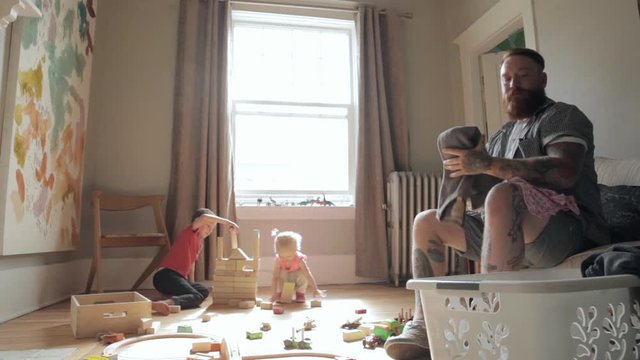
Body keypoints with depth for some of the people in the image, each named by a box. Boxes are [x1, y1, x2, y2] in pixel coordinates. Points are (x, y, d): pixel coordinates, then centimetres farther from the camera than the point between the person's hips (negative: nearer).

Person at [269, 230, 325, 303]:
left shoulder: (299, 259, -34)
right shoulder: (278, 260, -31)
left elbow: (308, 275, -38)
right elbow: (275, 278, -31)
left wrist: (315, 290, -43)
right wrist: (273, 294, -37)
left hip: (297, 279, -1)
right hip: (285, 280, 1)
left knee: (303, 274, -33)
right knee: (281, 273, -32)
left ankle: (300, 294, -7)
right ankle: (279, 294, -7)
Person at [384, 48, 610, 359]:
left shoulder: (562, 116, 2)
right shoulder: (501, 135, 22)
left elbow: (564, 172, -20)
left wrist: (487, 164, -25)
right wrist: (462, 170, -7)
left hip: (569, 229, -7)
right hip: (508, 232, 8)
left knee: (503, 195, -38)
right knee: (426, 222, 7)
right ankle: (424, 327, -3)